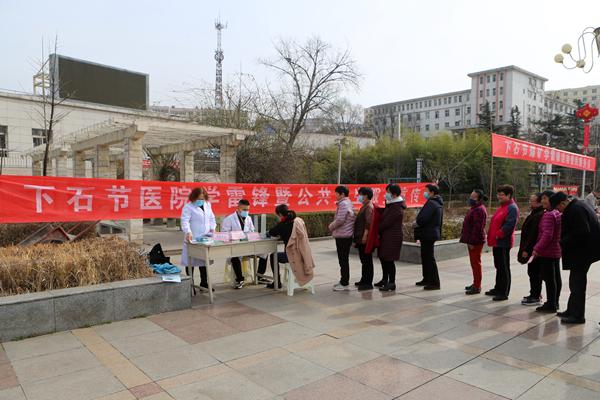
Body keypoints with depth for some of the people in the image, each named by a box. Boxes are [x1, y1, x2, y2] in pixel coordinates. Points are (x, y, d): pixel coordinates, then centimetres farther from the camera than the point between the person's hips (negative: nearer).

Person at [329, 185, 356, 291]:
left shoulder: (343, 204, -16)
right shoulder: (348, 203, 17)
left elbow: (340, 220, -23)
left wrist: (332, 226, -7)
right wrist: (333, 226, 9)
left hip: (343, 237, -10)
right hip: (346, 236, 10)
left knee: (343, 261, -5)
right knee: (343, 260, 17)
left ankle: (345, 284, 1)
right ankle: (344, 281, 26)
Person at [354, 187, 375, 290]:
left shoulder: (369, 207, -16)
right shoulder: (365, 206, 18)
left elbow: (368, 222, -27)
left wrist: (365, 235, -27)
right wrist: (357, 239, 24)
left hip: (365, 240, -11)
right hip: (360, 239, 11)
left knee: (367, 261, -5)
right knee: (364, 261, 17)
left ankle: (368, 283, 1)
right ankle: (364, 280, 28)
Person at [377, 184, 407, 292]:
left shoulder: (396, 208, -19)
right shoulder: (391, 204, 13)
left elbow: (386, 223, -19)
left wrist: (376, 230, -8)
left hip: (392, 237, -10)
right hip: (386, 236, 10)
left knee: (389, 260, -3)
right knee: (382, 257, 15)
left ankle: (391, 283, 7)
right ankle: (385, 280, 28)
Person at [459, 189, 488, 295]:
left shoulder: (479, 210, -19)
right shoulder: (474, 208, 16)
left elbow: (478, 228, -23)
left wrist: (472, 242, -21)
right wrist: (469, 241, 22)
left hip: (476, 242, -11)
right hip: (472, 241, 11)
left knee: (476, 263, -5)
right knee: (474, 263, 16)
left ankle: (477, 287, 2)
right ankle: (476, 284, 26)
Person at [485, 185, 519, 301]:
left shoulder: (512, 208, -13)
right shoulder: (502, 206, 17)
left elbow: (510, 225, -22)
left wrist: (499, 235, -18)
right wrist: (492, 237, 13)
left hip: (503, 243, -10)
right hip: (496, 242, 10)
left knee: (504, 268, -2)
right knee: (498, 267, 18)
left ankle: (504, 293, 5)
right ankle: (498, 289, 28)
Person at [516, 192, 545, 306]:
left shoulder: (539, 215, -19)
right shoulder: (534, 214, 15)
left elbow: (533, 234, -22)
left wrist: (526, 249, -19)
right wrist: (525, 248, 22)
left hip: (534, 249, -10)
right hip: (532, 249, 10)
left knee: (534, 272, -4)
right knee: (534, 272, 17)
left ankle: (536, 297, 4)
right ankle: (535, 294, 27)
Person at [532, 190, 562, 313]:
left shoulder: (548, 215, -18)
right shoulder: (559, 213, 13)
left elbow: (547, 235, -24)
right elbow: (561, 233, 20)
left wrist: (537, 248, -19)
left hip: (547, 252, -10)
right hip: (557, 251, 10)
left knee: (549, 278, -4)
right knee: (556, 277, 15)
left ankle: (551, 304, 1)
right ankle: (555, 302, 24)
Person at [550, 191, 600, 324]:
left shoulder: (577, 210, -19)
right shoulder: (578, 206, 14)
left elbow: (582, 232, -27)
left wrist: (563, 244, -18)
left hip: (581, 254, -11)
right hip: (581, 253, 11)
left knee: (577, 284, -3)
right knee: (576, 283, 17)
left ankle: (577, 315, 5)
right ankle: (572, 310, 27)